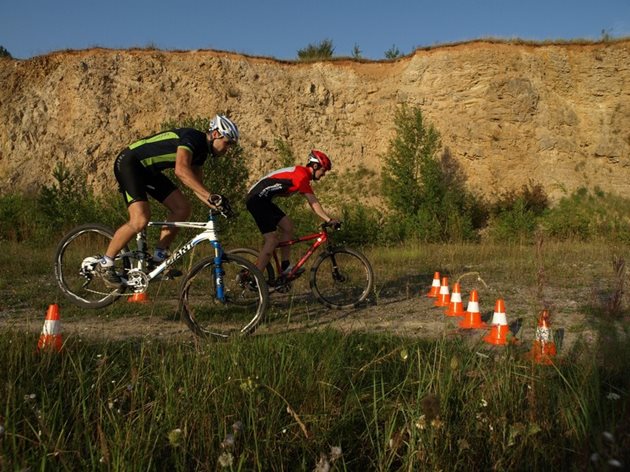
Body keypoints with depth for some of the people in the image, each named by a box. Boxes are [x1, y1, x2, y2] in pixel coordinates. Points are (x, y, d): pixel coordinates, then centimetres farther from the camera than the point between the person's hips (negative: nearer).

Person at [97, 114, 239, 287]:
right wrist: (210, 195, -44)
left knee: (182, 207, -1)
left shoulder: (201, 151, 6)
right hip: (128, 163, -10)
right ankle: (105, 264, -6)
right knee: (140, 219, -23)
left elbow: (196, 184, 10)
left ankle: (159, 256, 8)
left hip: (148, 169, 10)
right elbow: (181, 170, -39)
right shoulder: (192, 137, -22)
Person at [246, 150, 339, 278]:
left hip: (262, 200, 10)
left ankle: (285, 267, 11)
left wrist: (327, 220, 13)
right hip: (257, 199, -10)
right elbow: (314, 203, -15)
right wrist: (329, 220, -13)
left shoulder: (300, 173, 18)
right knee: (272, 240, -11)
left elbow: (312, 203, 17)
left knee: (288, 226, 9)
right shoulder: (302, 175, -13)